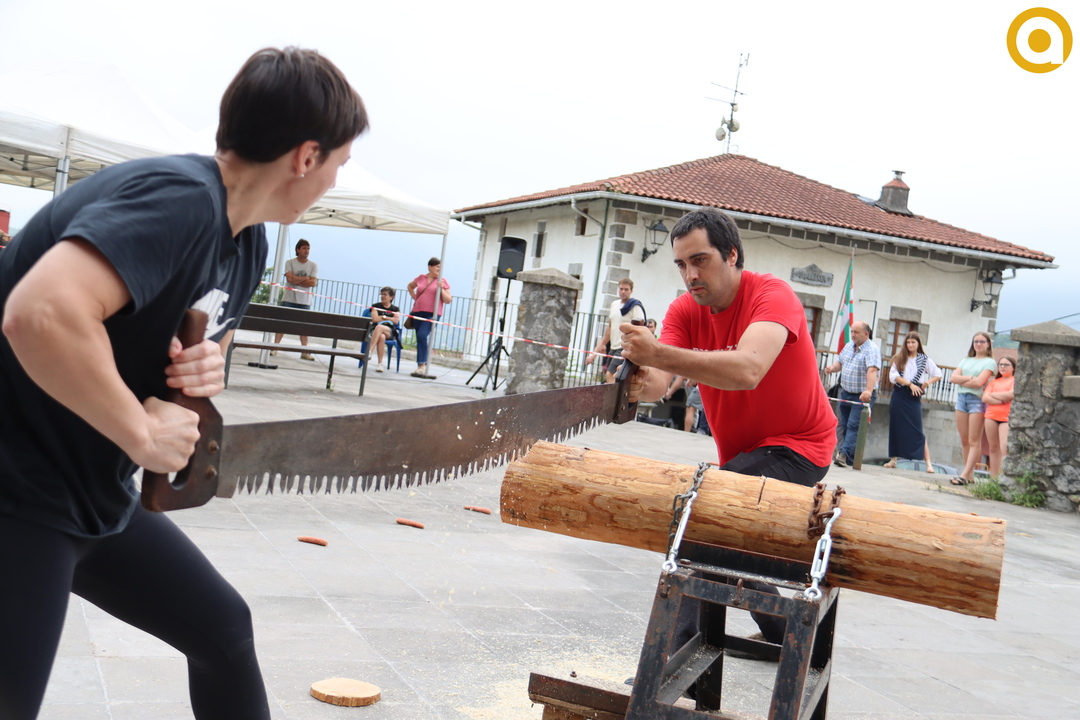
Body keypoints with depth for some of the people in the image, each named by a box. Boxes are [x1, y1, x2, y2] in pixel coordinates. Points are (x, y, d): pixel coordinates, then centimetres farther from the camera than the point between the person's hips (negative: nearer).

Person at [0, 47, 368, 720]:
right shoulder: (180, 196, -25)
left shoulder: (248, 244, 5)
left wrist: (206, 369, -5)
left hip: (99, 496, 10)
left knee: (224, 628, 16)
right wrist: (142, 432, -26)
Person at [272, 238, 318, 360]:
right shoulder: (290, 262, 2)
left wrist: (296, 280, -10)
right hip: (289, 299, -1)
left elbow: (313, 283, -7)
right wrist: (306, 278, -7)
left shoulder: (314, 266, 5)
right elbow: (290, 278, -12)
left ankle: (305, 351, 4)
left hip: (305, 301, 1)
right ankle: (274, 347, 1)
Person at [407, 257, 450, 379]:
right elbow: (410, 286, 30)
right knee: (420, 338, 7)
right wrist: (415, 297, 15)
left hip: (432, 313, -4)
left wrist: (441, 289, -14)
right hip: (418, 312, 4)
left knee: (422, 335, -23)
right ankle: (422, 367, 16)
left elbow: (448, 300, -1)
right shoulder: (421, 278, 9)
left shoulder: (442, 281, 1)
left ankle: (421, 364, -21)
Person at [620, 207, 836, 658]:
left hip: (797, 447, -8)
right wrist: (641, 384, -48)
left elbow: (748, 371, -44)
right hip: (740, 454, 8)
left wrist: (658, 354, -52)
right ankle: (793, 638, 43)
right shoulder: (685, 311, -6)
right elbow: (659, 380, -23)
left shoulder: (772, 296, -24)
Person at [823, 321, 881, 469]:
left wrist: (868, 390, -44)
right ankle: (847, 458, 13)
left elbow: (872, 370, -29)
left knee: (854, 426, -14)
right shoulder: (848, 346, 10)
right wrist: (833, 368, -5)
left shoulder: (872, 349, -16)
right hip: (846, 393, 8)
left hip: (862, 396, -8)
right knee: (845, 426, 8)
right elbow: (840, 362, 19)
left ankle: (844, 454, -22)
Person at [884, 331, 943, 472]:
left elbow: (938, 375, 8)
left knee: (917, 430, -8)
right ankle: (893, 459, 14)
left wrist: (928, 382, -11)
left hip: (914, 397, -2)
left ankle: (928, 463, -8)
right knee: (895, 428, 6)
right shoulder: (899, 358, 7)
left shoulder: (925, 360, 6)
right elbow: (893, 376, -5)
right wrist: (910, 384, -14)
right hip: (898, 396, 2)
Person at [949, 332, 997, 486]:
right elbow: (953, 377, 5)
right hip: (961, 398, 6)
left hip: (977, 400, -6)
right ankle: (970, 474, 8)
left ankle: (965, 475, -14)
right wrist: (970, 378, -8)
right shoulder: (966, 361, 19)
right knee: (964, 440, 4)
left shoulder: (989, 362, 2)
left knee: (974, 441, -7)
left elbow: (979, 382, -12)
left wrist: (961, 381, -1)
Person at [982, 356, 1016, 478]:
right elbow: (985, 398, 5)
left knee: (1004, 448, -17)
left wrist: (993, 395, 1)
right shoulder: (994, 382, 18)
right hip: (991, 416, 5)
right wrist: (1001, 400, -9)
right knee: (993, 447, 6)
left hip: (1007, 417, -5)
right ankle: (994, 477, 9)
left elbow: (1010, 395, -12)